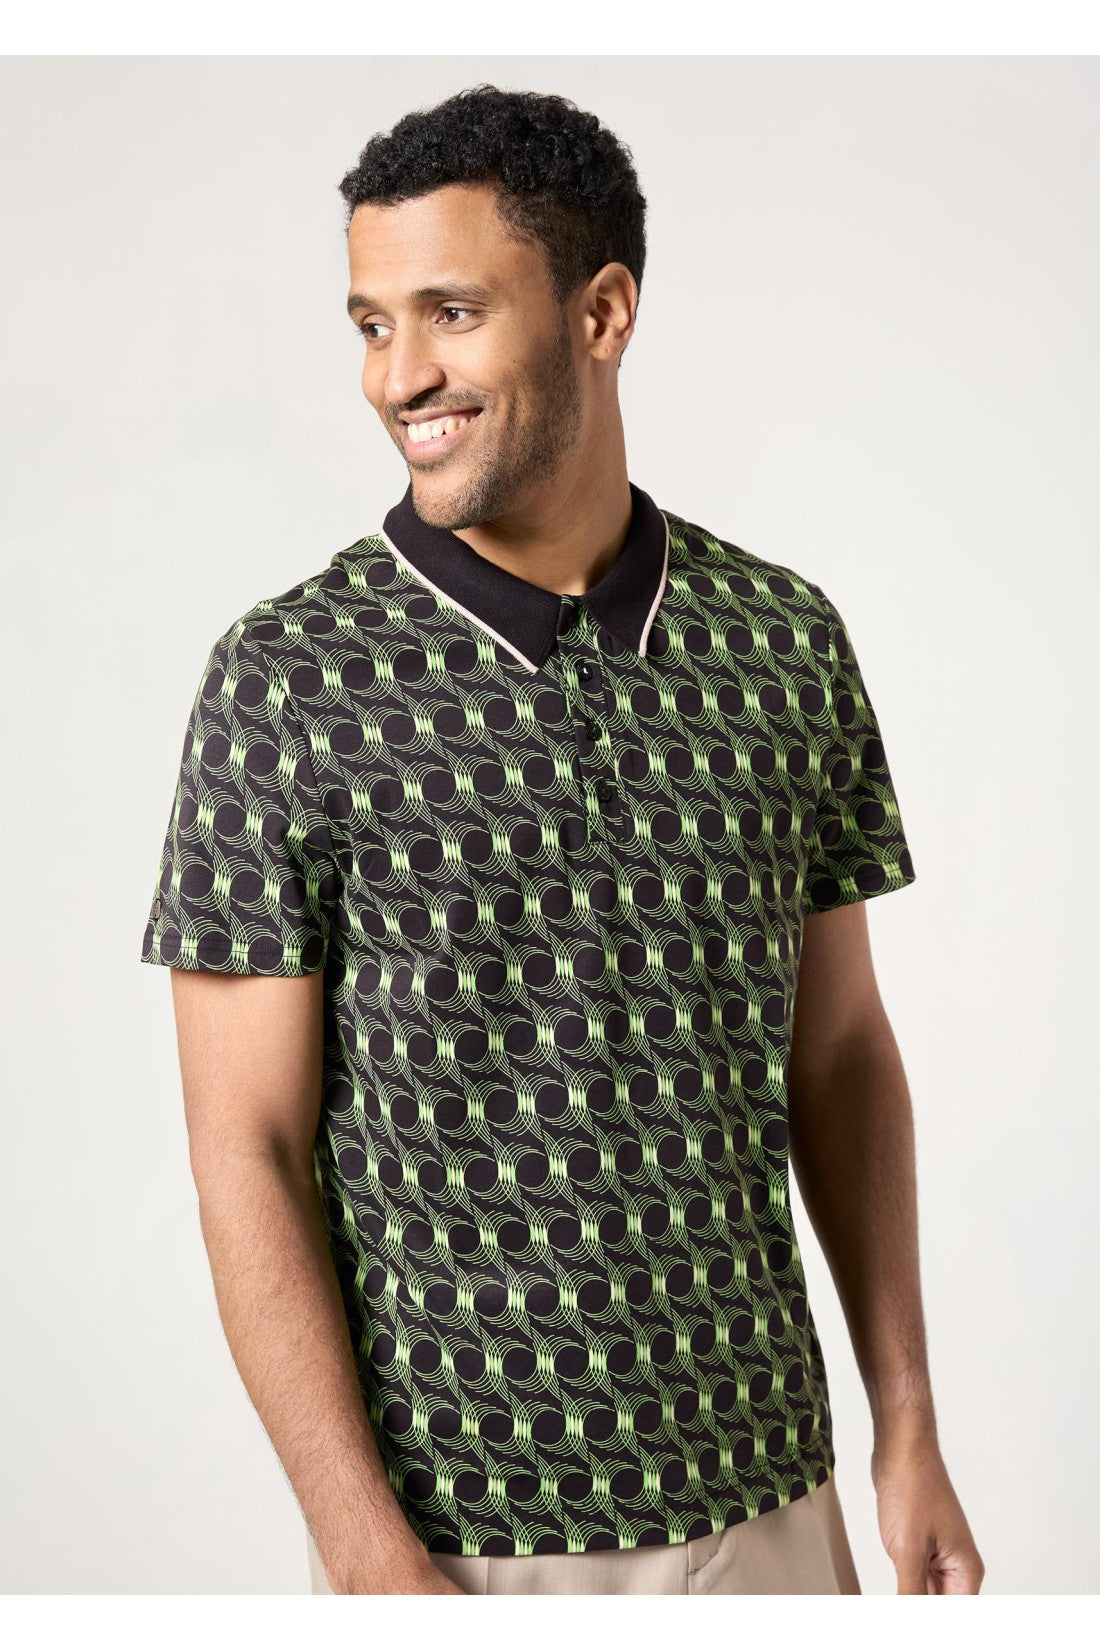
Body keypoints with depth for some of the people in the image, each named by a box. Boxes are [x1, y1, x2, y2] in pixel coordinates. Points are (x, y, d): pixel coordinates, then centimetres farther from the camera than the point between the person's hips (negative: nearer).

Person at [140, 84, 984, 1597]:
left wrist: (908, 1431, 5)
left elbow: (838, 1048, 8)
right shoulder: (288, 681, -11)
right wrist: (376, 1564, -14)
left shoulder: (786, 641, -1)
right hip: (451, 1527, -3)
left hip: (764, 1499, 3)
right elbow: (249, 1156, -10)